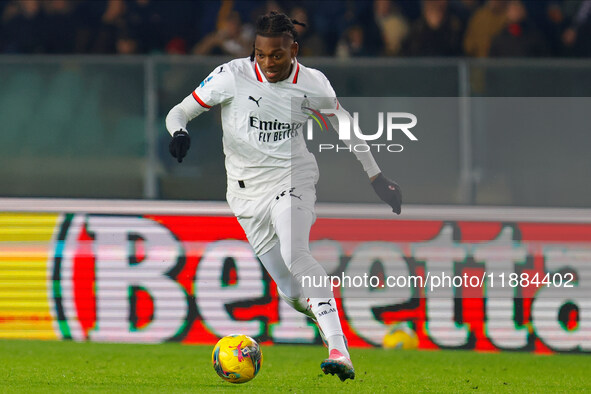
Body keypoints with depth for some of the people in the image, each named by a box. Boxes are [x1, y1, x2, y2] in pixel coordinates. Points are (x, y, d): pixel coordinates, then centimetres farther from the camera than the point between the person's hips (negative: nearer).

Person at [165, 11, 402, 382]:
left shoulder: (313, 84, -5)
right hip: (248, 191, 2)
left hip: (293, 180, -2)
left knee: (296, 255, -30)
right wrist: (179, 132, -28)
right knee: (292, 292, -2)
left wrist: (377, 177, 15)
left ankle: (340, 350, -38)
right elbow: (178, 112, -4)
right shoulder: (232, 76, -9)